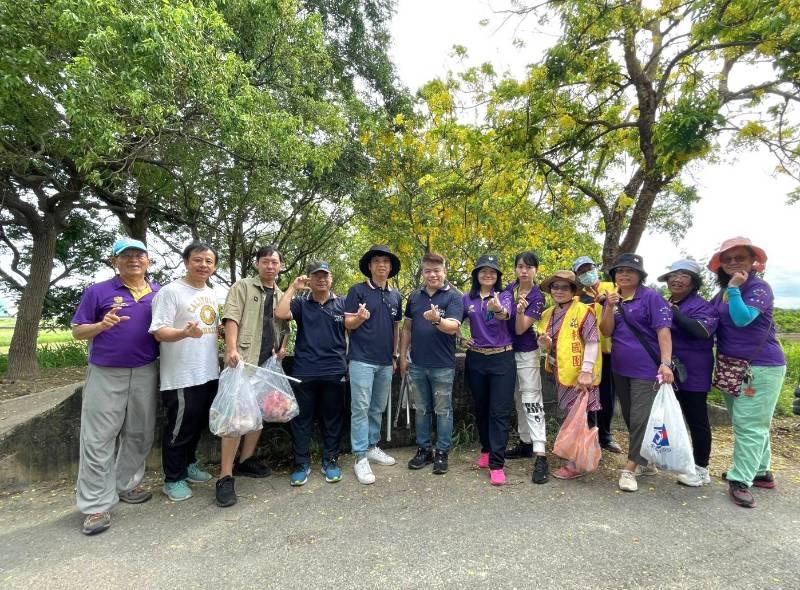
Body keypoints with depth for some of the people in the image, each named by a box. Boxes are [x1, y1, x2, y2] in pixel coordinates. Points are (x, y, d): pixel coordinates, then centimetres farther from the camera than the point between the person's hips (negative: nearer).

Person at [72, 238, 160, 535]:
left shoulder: (159, 293, 6)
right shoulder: (97, 292, -2)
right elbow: (77, 331, 0)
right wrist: (102, 325, -19)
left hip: (146, 374, 3)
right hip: (106, 374, -3)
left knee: (139, 434, 13)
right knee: (98, 439, 0)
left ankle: (125, 484, 32)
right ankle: (96, 505, 10)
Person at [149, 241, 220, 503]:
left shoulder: (212, 294, 12)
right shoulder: (171, 291, -12)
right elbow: (159, 332, -18)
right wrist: (185, 332, -35)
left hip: (209, 373, 8)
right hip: (181, 376, -8)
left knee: (198, 424, 20)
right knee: (179, 428, 4)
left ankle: (188, 465, 39)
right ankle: (173, 479, 21)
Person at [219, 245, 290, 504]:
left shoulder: (281, 295, 18)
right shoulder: (242, 287, 1)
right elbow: (231, 319, -10)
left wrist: (283, 347, 4)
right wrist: (232, 349, -23)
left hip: (269, 363, 6)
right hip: (243, 360, -6)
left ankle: (246, 461, 27)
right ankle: (225, 476, -4)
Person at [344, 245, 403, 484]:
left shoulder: (395, 296, 12)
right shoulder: (357, 290, -3)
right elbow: (348, 324, -5)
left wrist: (396, 354, 15)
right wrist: (360, 317, -25)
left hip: (386, 362, 5)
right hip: (362, 359, -5)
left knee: (378, 408, 15)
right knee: (360, 408, -3)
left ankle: (372, 447, 29)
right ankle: (361, 458, 4)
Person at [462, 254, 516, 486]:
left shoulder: (505, 296, -3)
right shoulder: (468, 298, 5)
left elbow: (506, 315, -25)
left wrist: (498, 310, -48)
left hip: (502, 359, -3)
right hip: (476, 359, 3)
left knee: (499, 412, -4)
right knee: (481, 409, 15)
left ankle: (497, 464, 1)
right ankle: (486, 450, 33)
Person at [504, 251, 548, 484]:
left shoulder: (537, 297, -13)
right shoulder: (510, 288, 2)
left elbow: (521, 329, -19)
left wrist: (520, 311, -35)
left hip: (526, 353, -6)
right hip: (508, 350, 6)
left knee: (531, 400, -10)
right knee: (518, 399, 14)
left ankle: (540, 455, -10)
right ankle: (525, 443, 28)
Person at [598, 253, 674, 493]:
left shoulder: (651, 297, -8)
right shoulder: (613, 299, 8)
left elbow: (663, 330, -13)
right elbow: (606, 331, 1)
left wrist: (666, 362, -23)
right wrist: (610, 307, -14)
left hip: (646, 369, -6)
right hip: (620, 368, 6)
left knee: (640, 418, -5)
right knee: (630, 418, 14)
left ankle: (630, 468, 3)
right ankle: (644, 461, 30)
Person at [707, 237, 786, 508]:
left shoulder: (759, 288, -11)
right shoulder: (722, 293, 10)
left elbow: (742, 318, -25)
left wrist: (734, 288, -23)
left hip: (761, 367, -8)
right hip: (730, 367, 8)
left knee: (750, 425, -5)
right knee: (744, 423, 16)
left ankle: (741, 480, 1)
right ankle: (760, 471, 30)